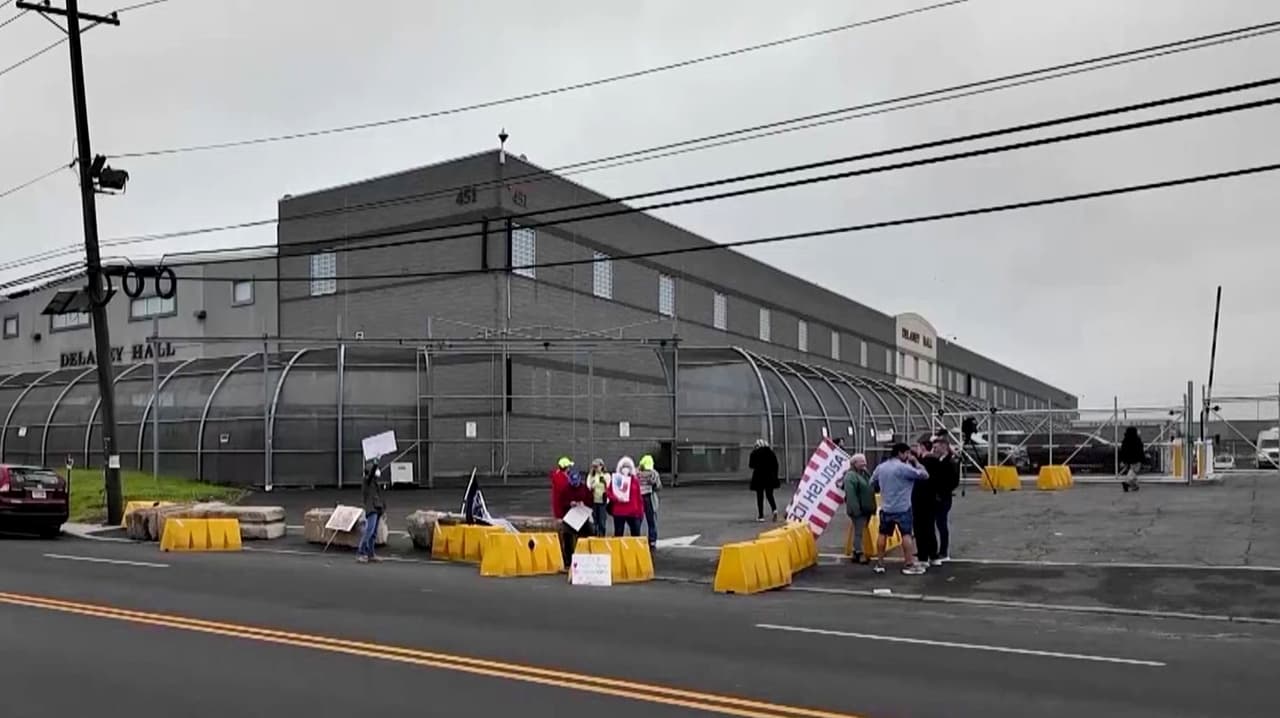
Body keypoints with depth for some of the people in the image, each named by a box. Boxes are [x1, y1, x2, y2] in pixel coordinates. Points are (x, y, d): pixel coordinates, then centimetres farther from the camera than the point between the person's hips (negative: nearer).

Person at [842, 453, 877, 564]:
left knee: (861, 531, 14)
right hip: (858, 509, -9)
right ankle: (859, 554, 0)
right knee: (859, 531, -5)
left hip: (866, 508, 9)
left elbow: (871, 489, 23)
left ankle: (857, 552, 21)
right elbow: (851, 494, -23)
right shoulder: (850, 476, -15)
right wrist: (856, 509, -27)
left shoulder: (865, 473, 15)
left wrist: (873, 507, 18)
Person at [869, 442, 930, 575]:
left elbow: (872, 484, 18)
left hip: (885, 507, 6)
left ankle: (879, 564, 16)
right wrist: (915, 462, 0)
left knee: (883, 534, 12)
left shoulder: (880, 467, 6)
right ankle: (910, 565, 0)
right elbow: (925, 475, -12)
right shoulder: (904, 467, -14)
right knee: (906, 535, 0)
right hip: (902, 508, -5)